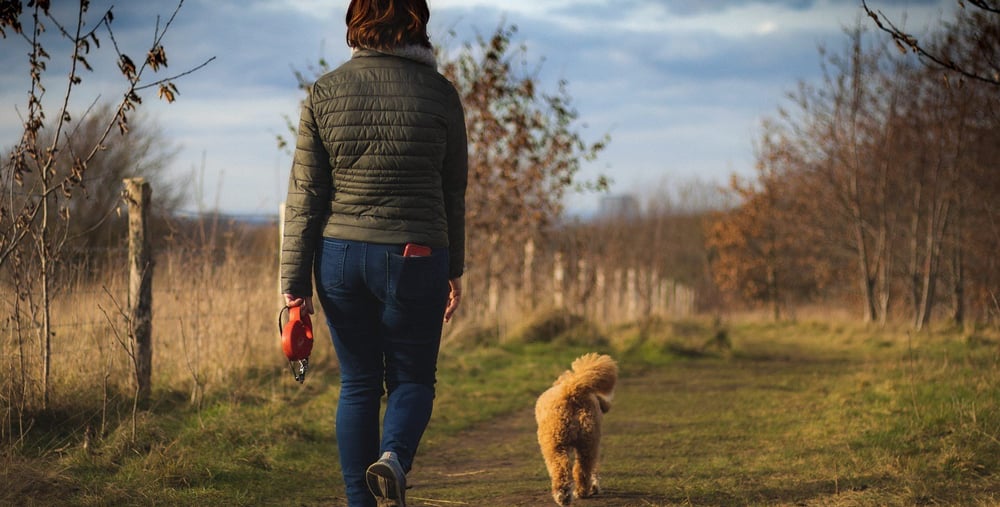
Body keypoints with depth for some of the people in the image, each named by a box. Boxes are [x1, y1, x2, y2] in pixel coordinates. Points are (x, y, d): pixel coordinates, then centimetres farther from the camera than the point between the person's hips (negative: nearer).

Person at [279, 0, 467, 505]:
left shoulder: (325, 92, 0)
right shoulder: (438, 92, -3)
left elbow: (305, 194, -1)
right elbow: (453, 192, 4)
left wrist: (295, 280, 2)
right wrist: (454, 269, 14)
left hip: (340, 255, 2)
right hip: (414, 259, -2)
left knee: (357, 384, 13)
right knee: (412, 380, 12)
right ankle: (393, 458, -16)